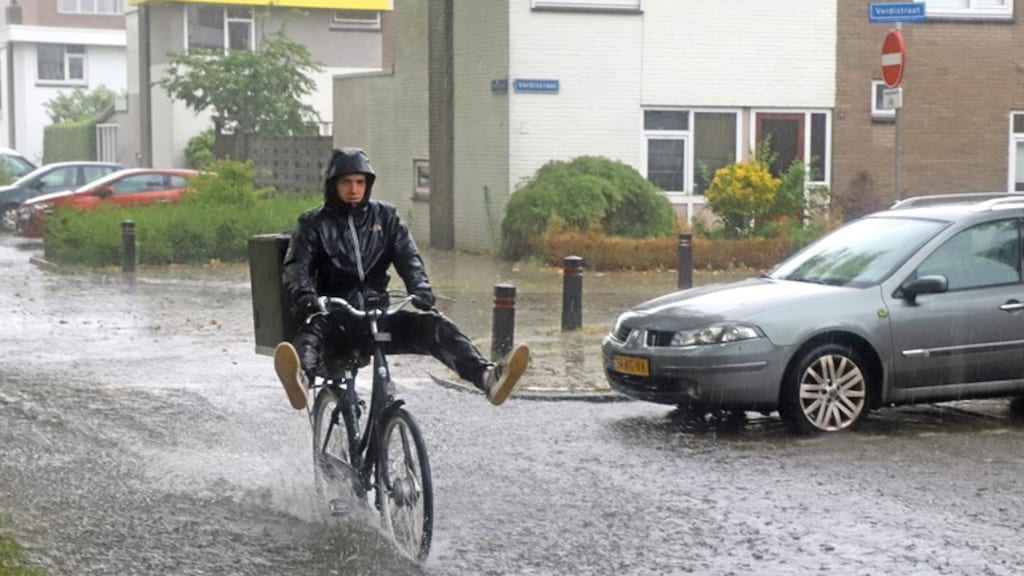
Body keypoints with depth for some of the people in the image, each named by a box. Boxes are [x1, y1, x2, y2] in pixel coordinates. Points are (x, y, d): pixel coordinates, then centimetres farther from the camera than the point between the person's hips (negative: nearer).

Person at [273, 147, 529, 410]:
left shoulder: (385, 217, 14)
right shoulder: (314, 223, 7)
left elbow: (408, 258, 3)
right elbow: (296, 267, -6)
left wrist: (421, 292, -19)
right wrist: (306, 298, -29)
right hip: (336, 318, -2)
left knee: (430, 322, -23)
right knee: (315, 327, -37)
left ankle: (487, 376, -43)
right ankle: (301, 380, -71)